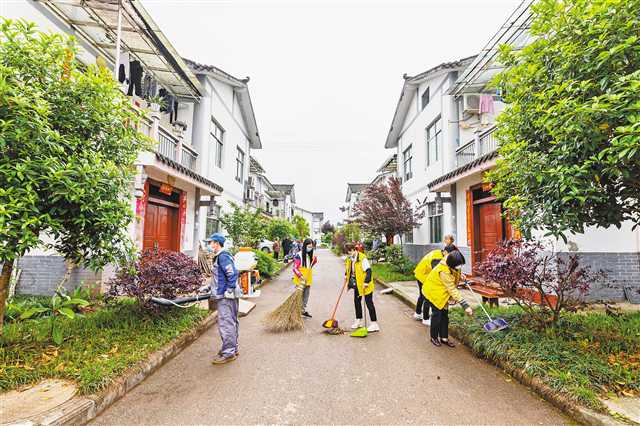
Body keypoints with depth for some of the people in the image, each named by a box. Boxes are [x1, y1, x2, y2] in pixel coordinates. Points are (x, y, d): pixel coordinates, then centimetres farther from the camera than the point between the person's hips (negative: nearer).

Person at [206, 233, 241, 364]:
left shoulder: (223, 256, -16)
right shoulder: (220, 256, 16)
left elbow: (232, 273, -25)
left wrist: (230, 289, -22)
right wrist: (210, 288, 24)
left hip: (226, 296, -11)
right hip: (226, 295, 11)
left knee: (225, 323, -5)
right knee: (231, 322, 17)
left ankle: (228, 353, 3)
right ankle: (233, 349, 29)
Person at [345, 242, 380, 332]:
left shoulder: (362, 258, -23)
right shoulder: (349, 259, 2)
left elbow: (368, 270, -25)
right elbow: (348, 269, 22)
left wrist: (366, 282, -29)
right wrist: (346, 275, 12)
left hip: (364, 285, -8)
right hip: (357, 285, 9)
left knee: (369, 303, -3)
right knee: (357, 301, 16)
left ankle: (374, 324, 6)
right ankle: (358, 321, 31)